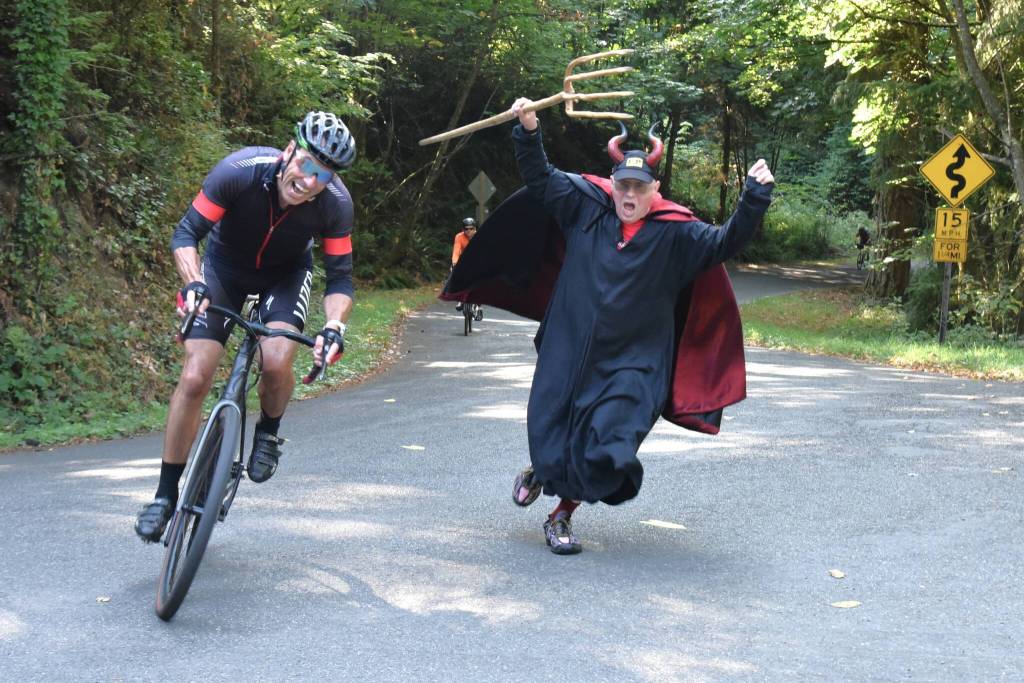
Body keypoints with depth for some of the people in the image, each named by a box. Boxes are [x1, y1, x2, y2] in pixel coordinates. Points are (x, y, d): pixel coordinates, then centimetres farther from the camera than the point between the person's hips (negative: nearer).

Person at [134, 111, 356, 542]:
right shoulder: (239, 171, -34)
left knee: (276, 361, -28)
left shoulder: (336, 203, -29)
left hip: (287, 273, 0)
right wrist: (193, 283, -43)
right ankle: (166, 494, 0)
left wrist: (334, 326, -38)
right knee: (194, 377, -13)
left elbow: (340, 277, -20)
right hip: (226, 265, 0)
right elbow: (186, 233, -26)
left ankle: (268, 431, 6)